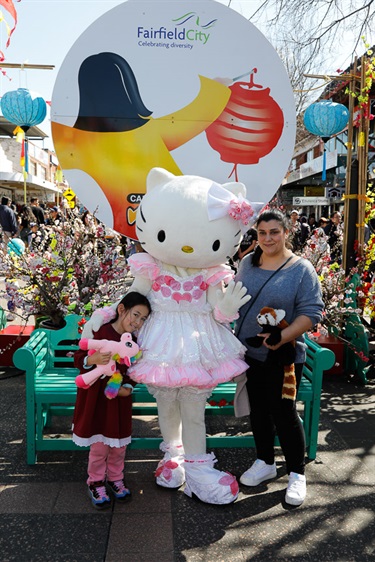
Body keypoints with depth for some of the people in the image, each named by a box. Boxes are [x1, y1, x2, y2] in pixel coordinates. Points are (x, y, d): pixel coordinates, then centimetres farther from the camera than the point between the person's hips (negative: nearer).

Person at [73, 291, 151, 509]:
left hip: (120, 400, 4)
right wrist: (94, 359, -33)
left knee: (119, 443, 13)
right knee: (99, 444, 5)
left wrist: (128, 388, -10)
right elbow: (79, 359, -13)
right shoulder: (100, 332, -16)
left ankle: (115, 478, 35)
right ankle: (96, 482, 26)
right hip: (97, 398, -4)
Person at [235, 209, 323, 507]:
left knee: (283, 413, 2)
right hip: (249, 353, 5)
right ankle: (265, 463, 35)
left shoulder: (302, 269, -9)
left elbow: (312, 312, -14)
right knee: (258, 409, 15)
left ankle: (297, 473, 23)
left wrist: (282, 337, -26)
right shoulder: (248, 262, 5)